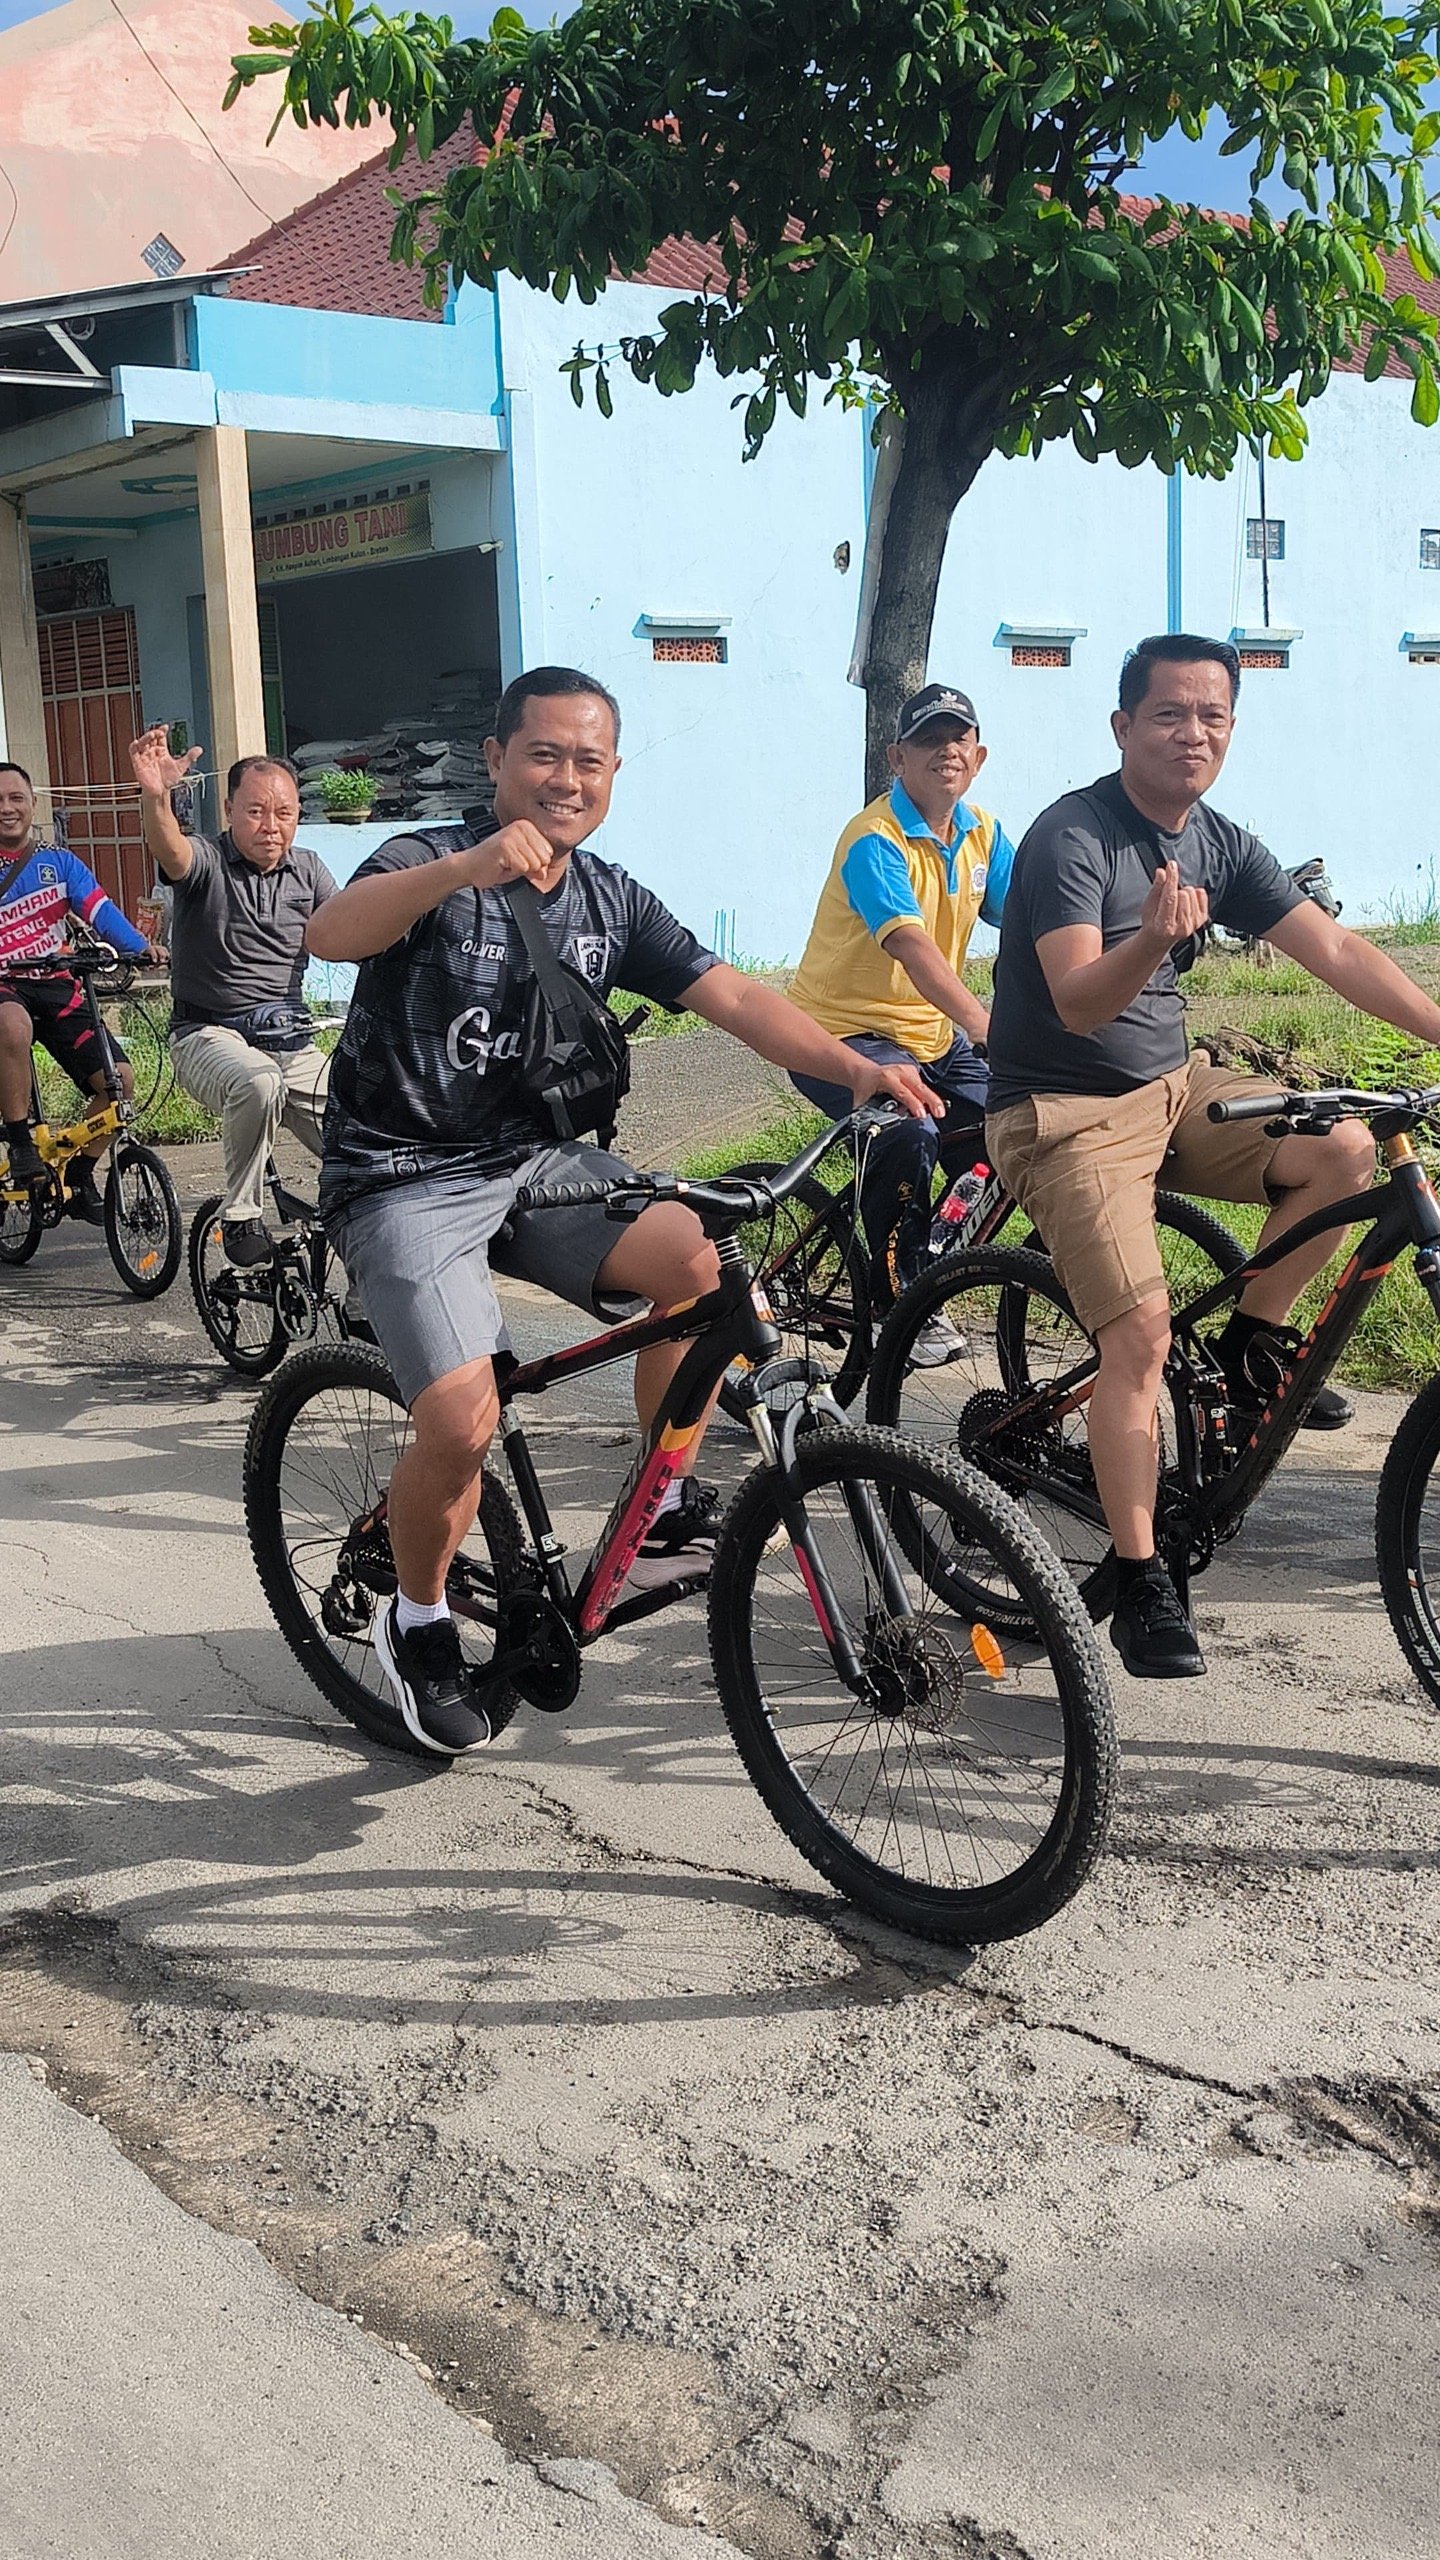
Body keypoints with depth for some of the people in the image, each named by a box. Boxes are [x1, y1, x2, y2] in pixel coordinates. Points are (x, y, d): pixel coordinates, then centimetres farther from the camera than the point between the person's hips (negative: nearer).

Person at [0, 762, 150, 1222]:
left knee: (117, 1080, -11)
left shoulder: (59, 862, 10)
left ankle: (79, 1179, 10)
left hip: (57, 984, 3)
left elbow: (100, 910, -4)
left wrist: (139, 946, -22)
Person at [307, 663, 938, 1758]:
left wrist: (858, 1066, -19)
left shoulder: (611, 900, 6)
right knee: (463, 1422, -23)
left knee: (701, 1255, -23)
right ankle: (418, 1623, 7)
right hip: (407, 1180, -5)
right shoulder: (431, 865, -11)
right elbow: (331, 932, -32)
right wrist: (468, 866, -50)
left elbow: (734, 995, -3)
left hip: (536, 1161, 5)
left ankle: (666, 1507, -3)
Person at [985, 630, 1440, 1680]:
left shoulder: (1224, 846, 4)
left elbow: (1337, 951, -1)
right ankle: (1141, 1585, -9)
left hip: (1172, 1090, 7)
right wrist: (1150, 942, -48)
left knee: (1345, 1148, -14)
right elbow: (1078, 1002, -28)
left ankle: (1253, 1344, 7)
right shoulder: (1071, 837, -17)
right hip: (1066, 1113, -7)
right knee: (1141, 1336, -18)